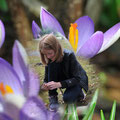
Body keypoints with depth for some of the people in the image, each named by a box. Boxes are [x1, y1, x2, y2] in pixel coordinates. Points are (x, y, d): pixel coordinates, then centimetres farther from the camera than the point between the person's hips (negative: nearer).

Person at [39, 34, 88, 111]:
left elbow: (76, 78, -30)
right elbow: (47, 77, -8)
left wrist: (59, 84, -42)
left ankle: (78, 93, 3)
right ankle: (53, 98, -19)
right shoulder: (50, 59, -16)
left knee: (67, 98, -34)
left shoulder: (69, 55, -31)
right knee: (51, 65, -25)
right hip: (63, 80, 5)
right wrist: (45, 84, -33)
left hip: (77, 81, -5)